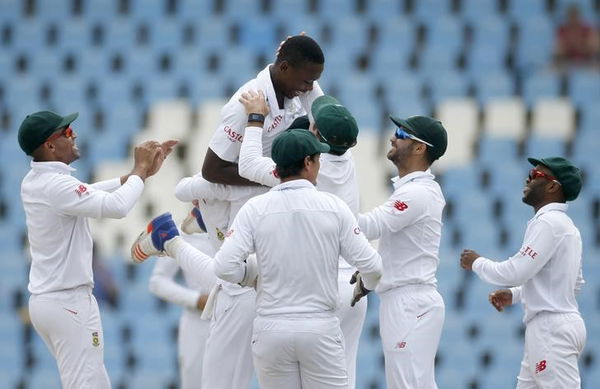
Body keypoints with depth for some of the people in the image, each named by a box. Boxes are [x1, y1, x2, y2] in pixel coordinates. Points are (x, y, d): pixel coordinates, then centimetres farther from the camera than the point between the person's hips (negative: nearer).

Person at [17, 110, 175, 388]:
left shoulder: (33, 182, 9)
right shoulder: (56, 185, -21)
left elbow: (91, 193, 17)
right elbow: (116, 206, -29)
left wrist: (143, 170, 10)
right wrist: (140, 169, -12)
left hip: (44, 300, 10)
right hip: (69, 302, -10)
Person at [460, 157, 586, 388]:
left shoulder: (548, 222, -14)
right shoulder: (568, 226, 17)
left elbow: (516, 272, -19)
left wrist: (477, 263, -1)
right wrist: (515, 295, 19)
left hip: (551, 328, -10)